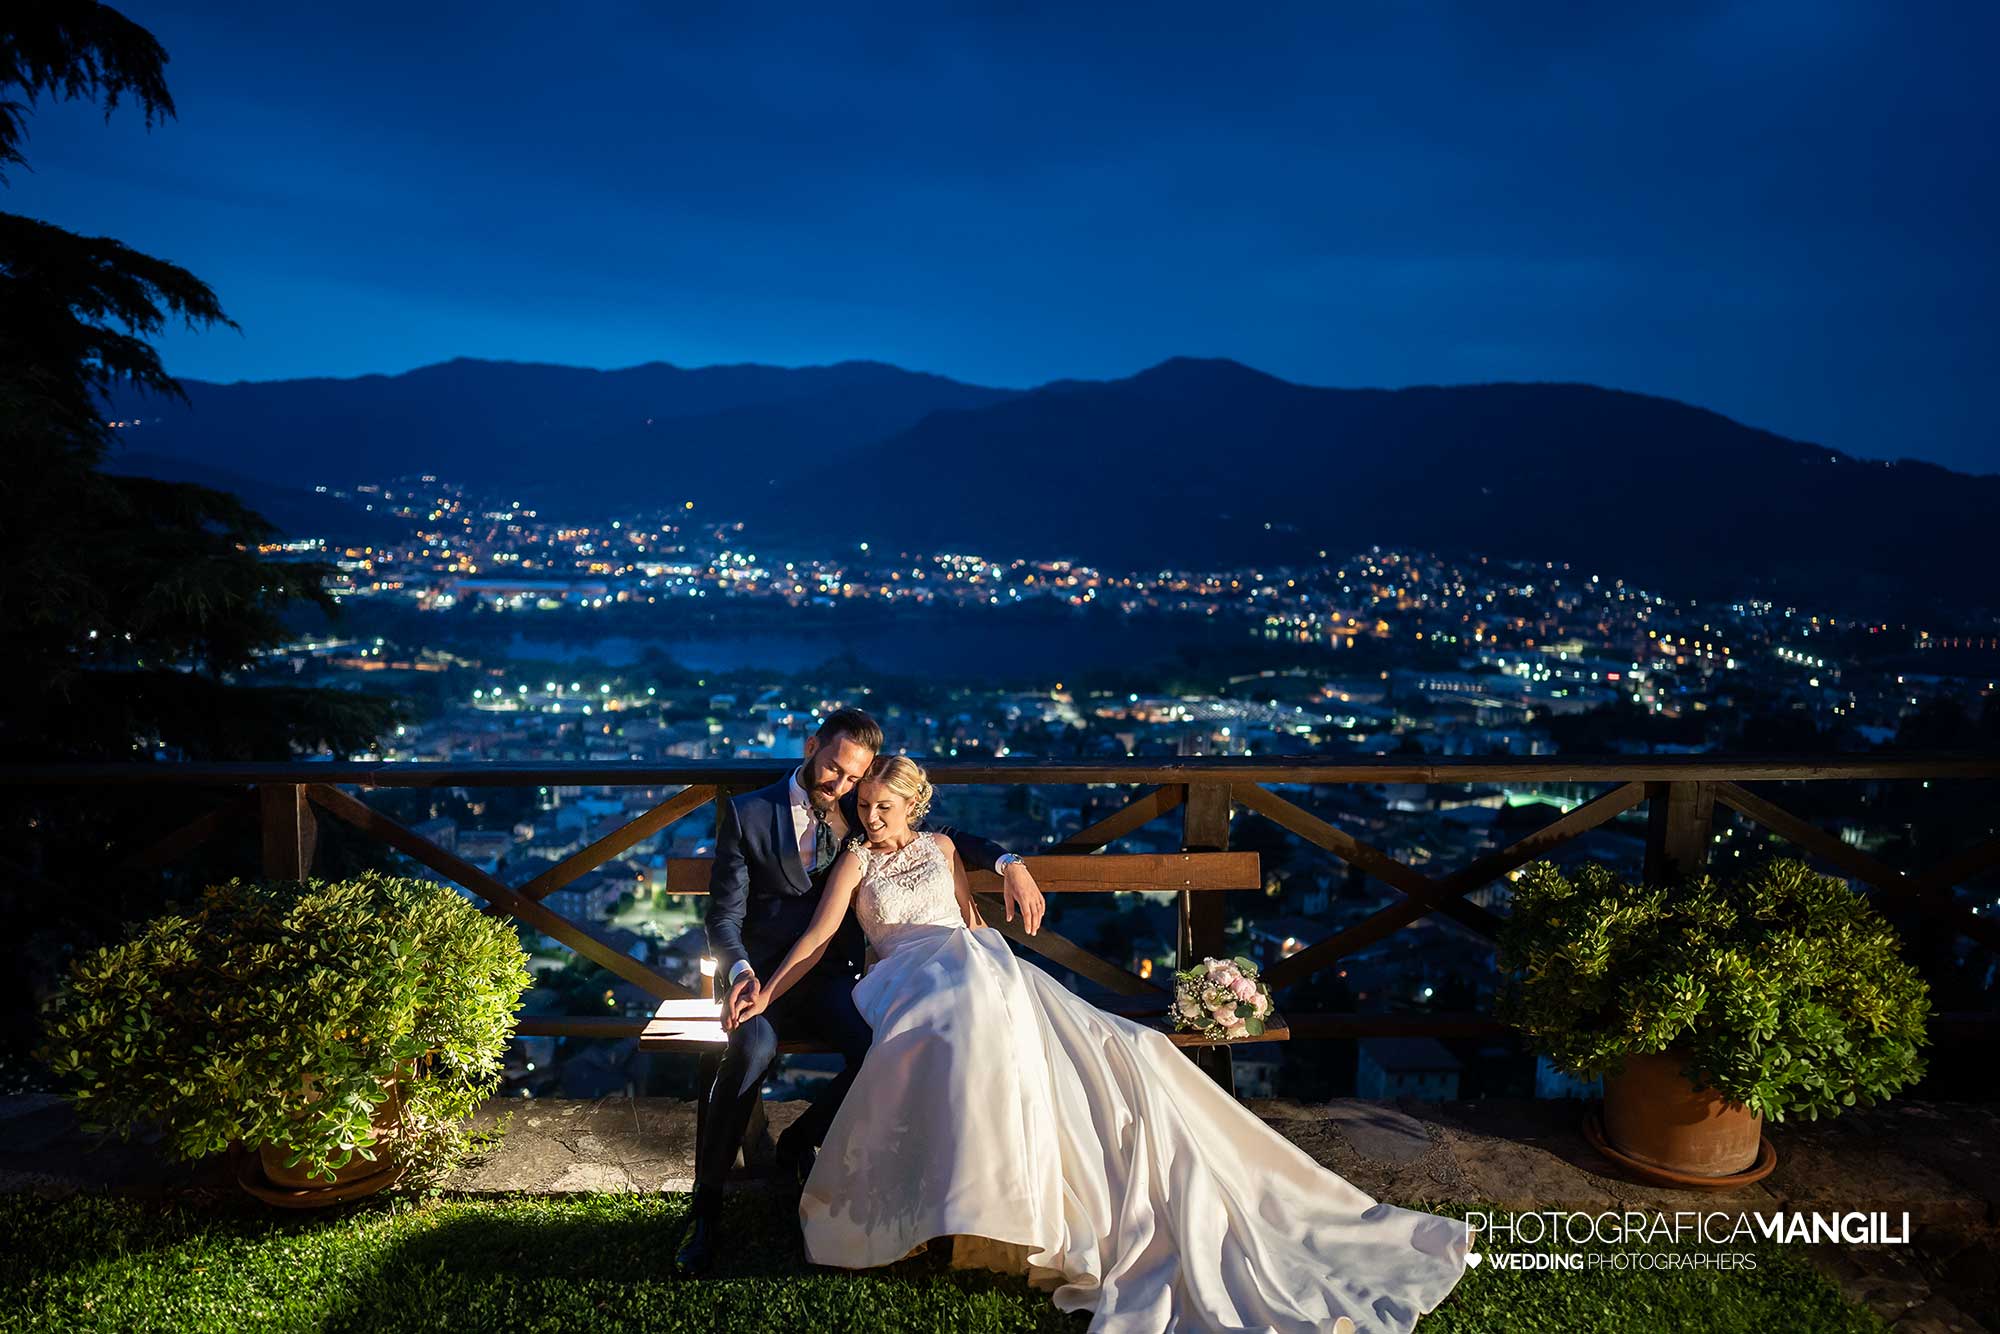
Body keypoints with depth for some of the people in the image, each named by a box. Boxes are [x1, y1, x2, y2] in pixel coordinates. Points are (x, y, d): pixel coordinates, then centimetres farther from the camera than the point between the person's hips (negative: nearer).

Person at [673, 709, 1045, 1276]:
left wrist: (1009, 864, -2)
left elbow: (942, 836, 16)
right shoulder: (746, 814, 1)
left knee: (880, 1049, -29)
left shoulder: (860, 812, 10)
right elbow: (724, 914, -1)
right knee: (752, 1049, -35)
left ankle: (798, 1142, 3)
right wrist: (739, 971, -22)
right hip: (764, 972, -2)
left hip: (831, 974, 3)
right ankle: (706, 1207, -16)